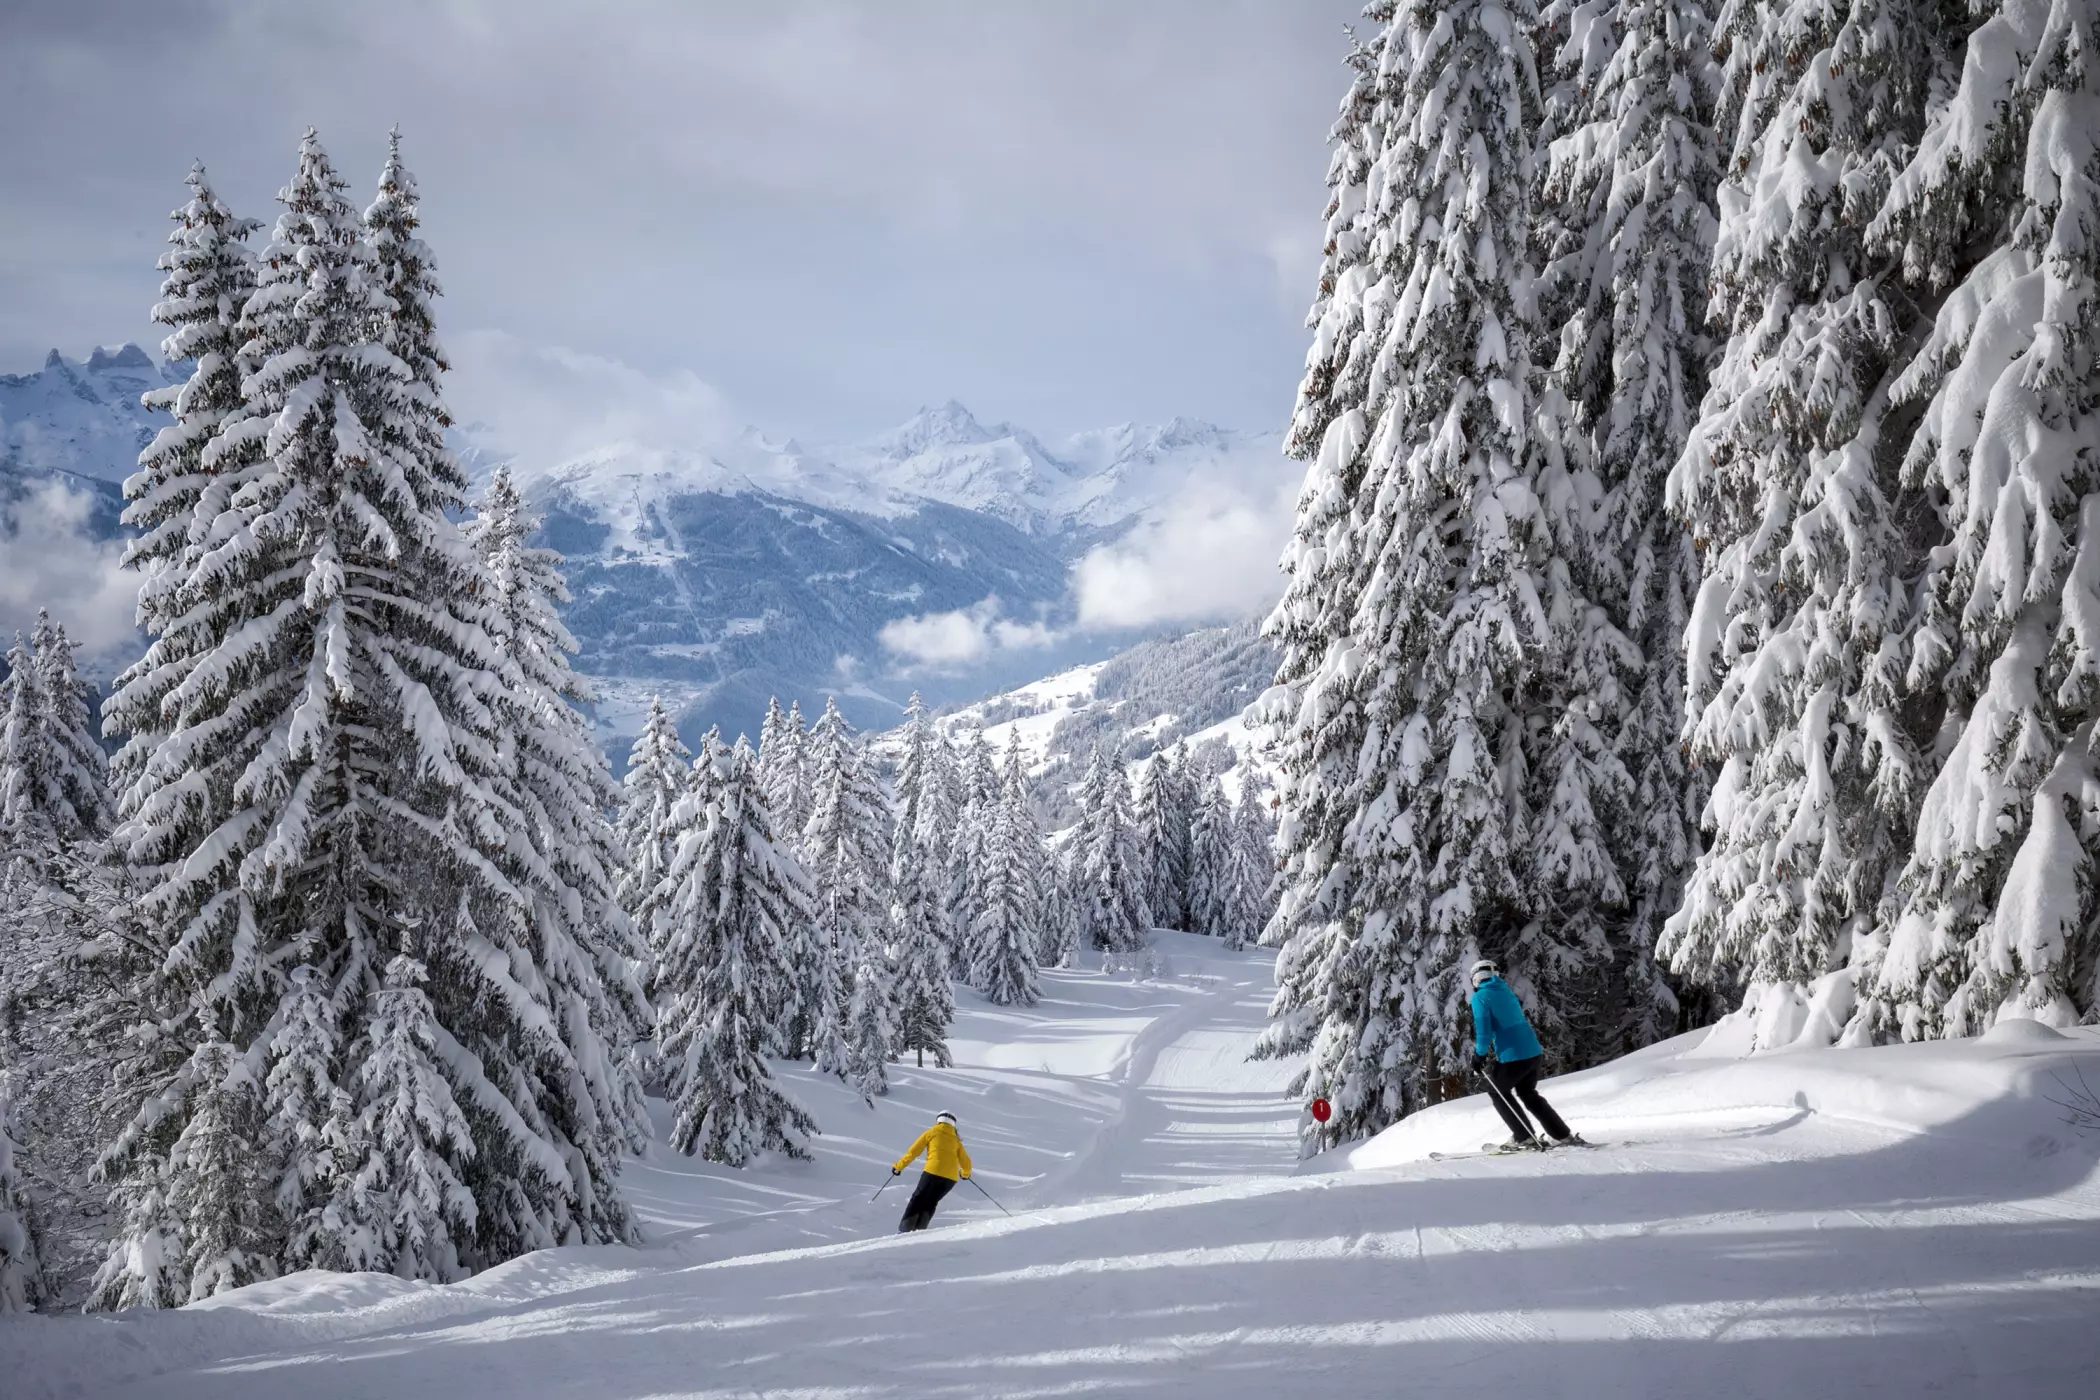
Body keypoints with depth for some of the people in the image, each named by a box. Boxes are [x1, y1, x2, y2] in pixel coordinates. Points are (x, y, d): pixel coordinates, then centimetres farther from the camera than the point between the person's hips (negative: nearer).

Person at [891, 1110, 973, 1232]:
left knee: (918, 1199, 6)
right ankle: (919, 1230, 5)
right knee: (930, 1202, 18)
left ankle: (905, 1230, -6)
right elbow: (966, 1162, 16)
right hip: (951, 1177, 3)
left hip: (933, 1171, -3)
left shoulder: (931, 1133, 12)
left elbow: (913, 1151, 8)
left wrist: (899, 1166, 16)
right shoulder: (956, 1139, 21)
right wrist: (965, 1174, 37)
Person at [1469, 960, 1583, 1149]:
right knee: (1528, 1093, 25)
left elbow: (1484, 1031, -13)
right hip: (1534, 1052, 7)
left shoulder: (1480, 997, -5)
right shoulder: (1507, 992, 16)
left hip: (1513, 1057, -7)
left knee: (1497, 1092, 18)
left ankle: (1524, 1137, 11)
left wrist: (1479, 1055, 0)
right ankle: (1562, 1136, 21)